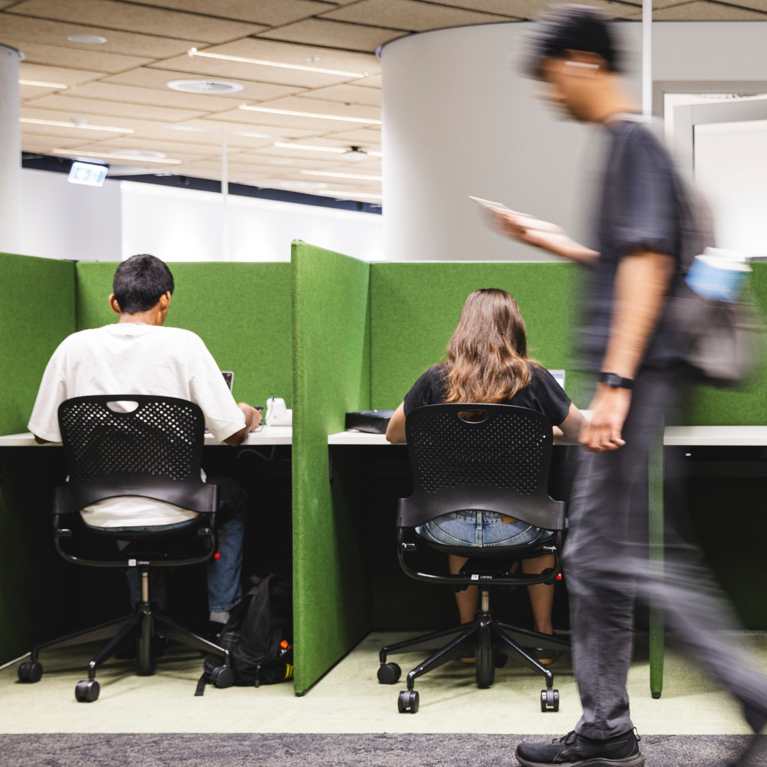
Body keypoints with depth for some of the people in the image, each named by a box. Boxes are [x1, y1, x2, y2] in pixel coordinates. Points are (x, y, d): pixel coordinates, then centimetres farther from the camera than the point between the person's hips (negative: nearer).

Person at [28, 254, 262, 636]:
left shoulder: (74, 347, -3)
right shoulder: (183, 343, -10)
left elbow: (42, 432, 6)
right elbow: (232, 433, -7)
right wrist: (248, 416, 17)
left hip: (101, 517, 3)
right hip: (173, 516, -2)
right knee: (234, 496, 30)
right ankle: (220, 616, 30)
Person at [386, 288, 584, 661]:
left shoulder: (436, 380, -3)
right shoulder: (532, 378, -6)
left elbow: (394, 434, 13)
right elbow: (581, 433, 8)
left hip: (447, 530, 1)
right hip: (512, 529, -1)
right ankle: (543, 633, 39)